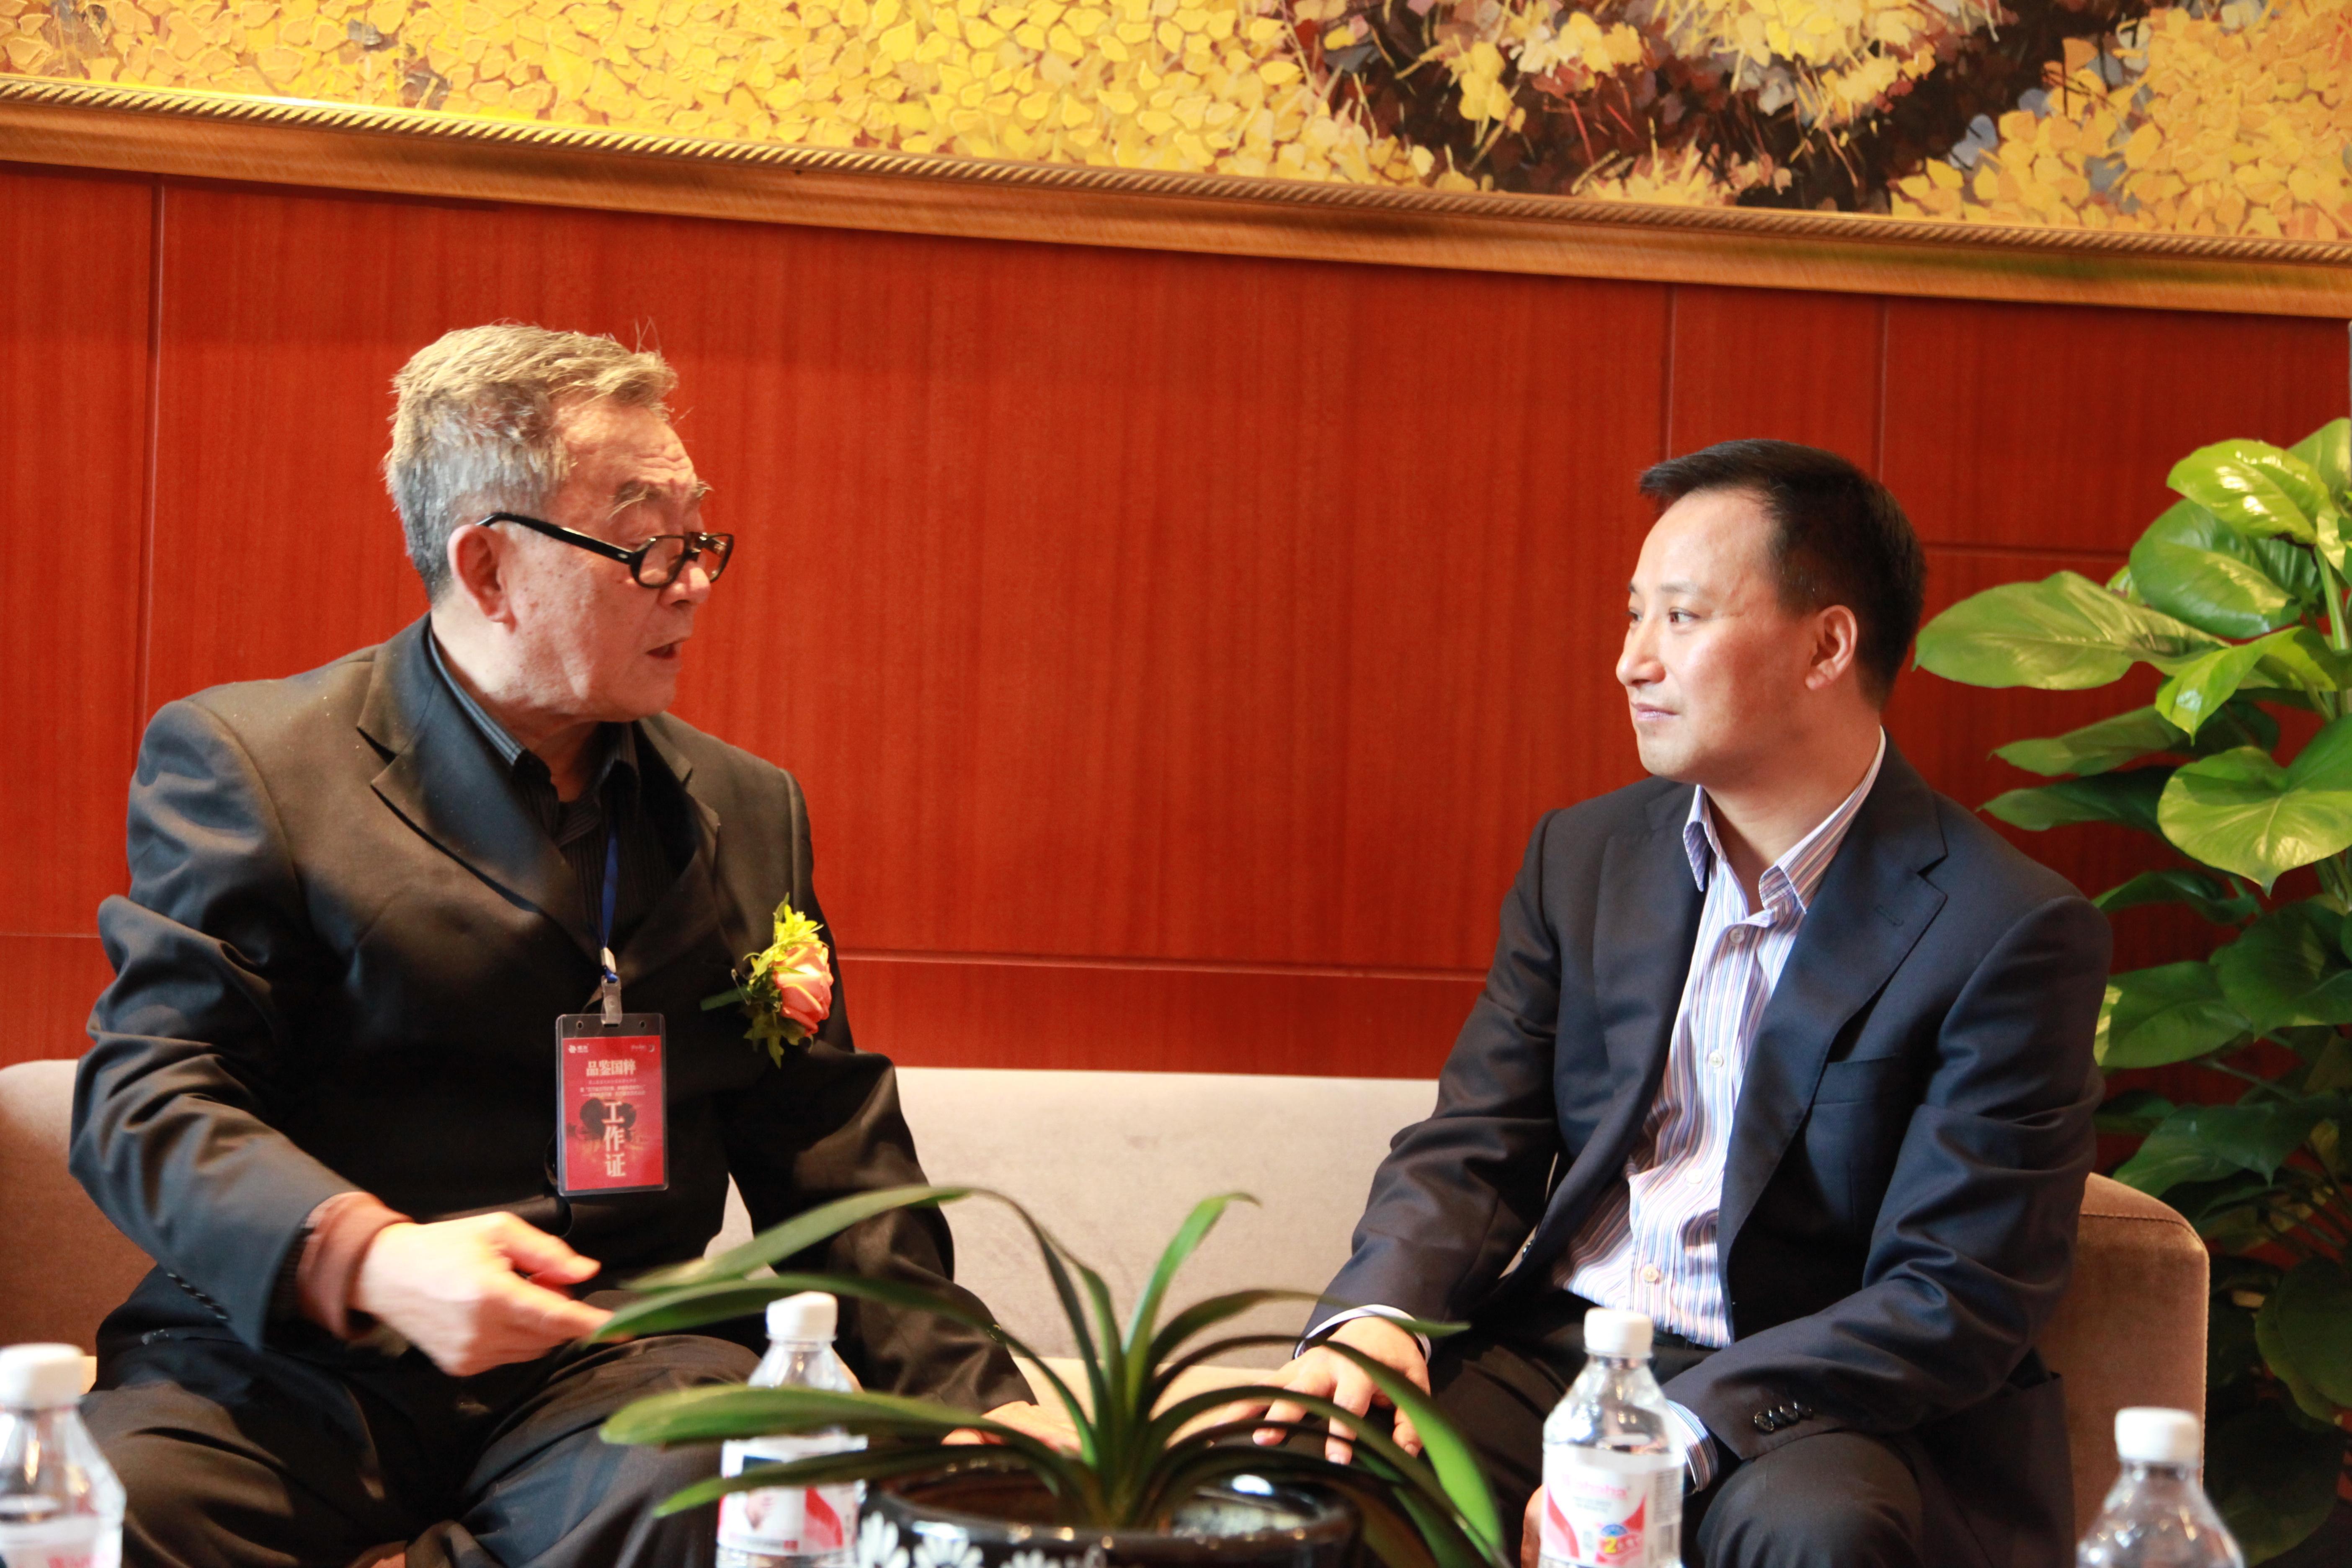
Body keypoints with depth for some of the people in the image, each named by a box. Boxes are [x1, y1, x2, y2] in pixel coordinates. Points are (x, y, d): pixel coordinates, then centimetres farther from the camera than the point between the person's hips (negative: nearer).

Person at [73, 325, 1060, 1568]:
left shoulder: (748, 812, 18)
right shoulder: (238, 758, 4)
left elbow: (829, 1154, 18)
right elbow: (145, 1093, -5)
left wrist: (971, 1394, 3)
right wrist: (364, 1258, -24)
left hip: (607, 1372, 4)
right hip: (286, 1361, -4)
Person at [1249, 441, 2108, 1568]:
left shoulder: (2014, 933, -9)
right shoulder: (1585, 857, 10)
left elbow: (1958, 1298, -14)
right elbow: (1474, 1145, 8)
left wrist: (1674, 1439, -26)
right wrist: (1378, 1312, -15)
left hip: (1821, 1401, -3)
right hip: (1555, 1353, 3)